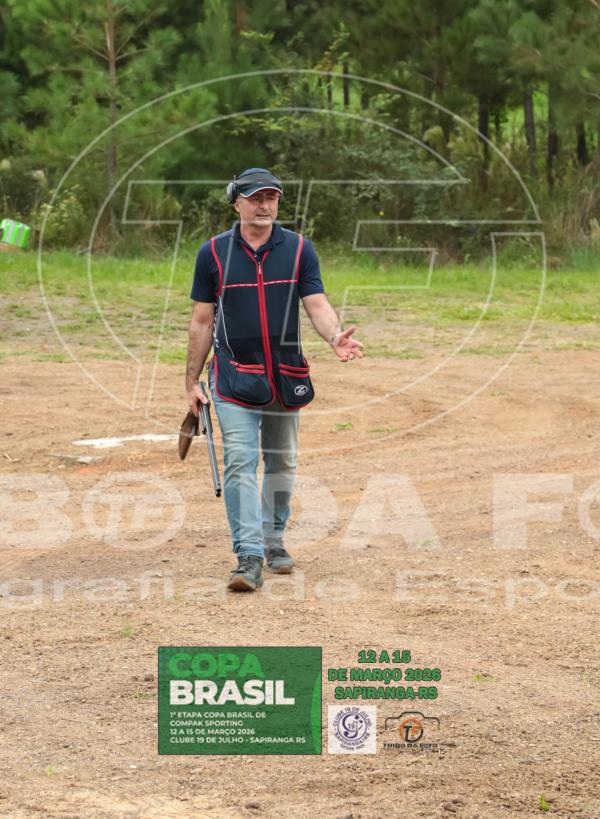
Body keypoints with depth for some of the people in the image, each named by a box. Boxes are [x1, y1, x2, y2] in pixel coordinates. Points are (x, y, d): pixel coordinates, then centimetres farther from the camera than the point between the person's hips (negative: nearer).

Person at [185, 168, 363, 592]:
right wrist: (192, 381, 3)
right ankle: (249, 556, -16)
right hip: (234, 377, -2)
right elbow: (202, 321, 5)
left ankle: (274, 540, 29)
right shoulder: (213, 253, 0)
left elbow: (317, 304, -5)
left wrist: (335, 336, -27)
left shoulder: (299, 249, 2)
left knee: (282, 462, 12)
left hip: (287, 377, 2)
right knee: (240, 462, -12)